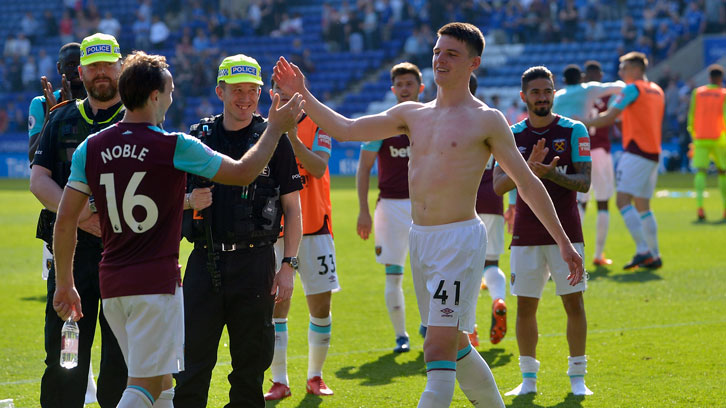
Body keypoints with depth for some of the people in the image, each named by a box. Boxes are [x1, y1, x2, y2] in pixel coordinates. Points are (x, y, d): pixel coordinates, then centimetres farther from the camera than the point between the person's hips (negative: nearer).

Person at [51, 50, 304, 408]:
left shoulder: (90, 149, 3)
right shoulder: (175, 147, -9)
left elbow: (65, 222, 4)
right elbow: (243, 173, 2)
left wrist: (65, 283, 13)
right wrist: (276, 127, 15)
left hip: (112, 283, 6)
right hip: (157, 281, -6)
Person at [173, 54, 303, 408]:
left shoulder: (275, 140, 3)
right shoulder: (197, 138, 9)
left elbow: (292, 209, 3)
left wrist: (289, 266, -4)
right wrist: (189, 201, -7)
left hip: (254, 261, -1)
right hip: (204, 260, 1)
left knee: (250, 365, 4)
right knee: (192, 362, -2)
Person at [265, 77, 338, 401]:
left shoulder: (317, 125, 2)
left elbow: (318, 168, -14)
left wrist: (293, 138, -27)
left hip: (313, 227, 0)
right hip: (275, 230, 0)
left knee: (321, 305, 2)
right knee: (275, 305, -3)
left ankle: (315, 377, 16)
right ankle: (279, 382, 4)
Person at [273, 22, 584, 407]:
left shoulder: (486, 120, -4)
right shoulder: (412, 114, 13)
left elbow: (528, 183, -1)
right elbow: (344, 129, 10)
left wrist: (563, 242, -2)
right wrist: (303, 96, -2)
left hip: (460, 241, -7)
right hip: (419, 240, 7)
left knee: (438, 353, -14)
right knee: (455, 347, 18)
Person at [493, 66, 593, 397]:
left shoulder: (573, 131, 0)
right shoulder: (512, 136, 5)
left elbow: (584, 182, -6)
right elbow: (498, 185, -3)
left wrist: (550, 173, -23)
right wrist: (529, 169, -21)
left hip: (566, 231, -2)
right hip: (526, 234, 2)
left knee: (573, 301, -3)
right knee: (525, 305, 3)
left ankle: (577, 377, 5)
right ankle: (528, 378, 12)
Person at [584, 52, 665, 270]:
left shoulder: (633, 89, -7)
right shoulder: (657, 91, 18)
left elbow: (609, 117, -13)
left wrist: (583, 123, -4)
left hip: (636, 152, -9)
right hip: (653, 153, 9)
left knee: (623, 201, -13)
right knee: (642, 205, 13)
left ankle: (643, 251, -22)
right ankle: (654, 256, 11)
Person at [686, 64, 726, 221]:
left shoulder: (697, 93, 7)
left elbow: (691, 116, 6)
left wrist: (693, 136, 16)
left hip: (700, 139, 1)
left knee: (700, 171, -7)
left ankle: (700, 205, -28)